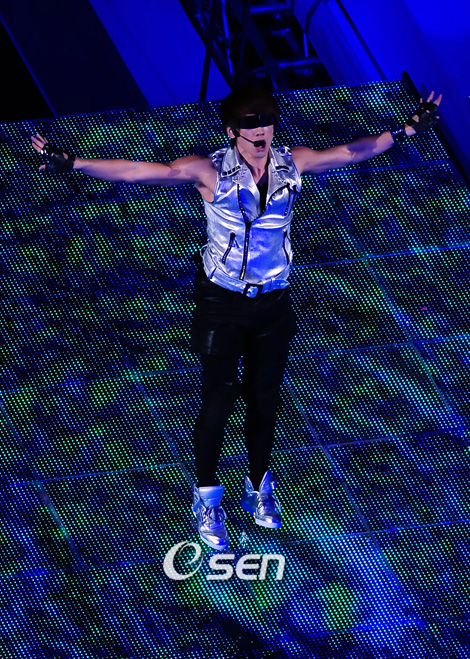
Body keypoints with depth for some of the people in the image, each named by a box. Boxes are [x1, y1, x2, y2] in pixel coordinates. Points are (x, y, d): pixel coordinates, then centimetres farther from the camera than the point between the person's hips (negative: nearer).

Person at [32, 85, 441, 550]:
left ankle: (258, 487, 36)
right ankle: (206, 498, 21)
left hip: (273, 301, 3)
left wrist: (408, 129, 3)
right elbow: (136, 172, -24)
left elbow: (352, 152, 4)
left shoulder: (292, 164, -7)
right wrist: (72, 163, -33)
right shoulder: (210, 172, -18)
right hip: (222, 303, -3)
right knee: (218, 400, 1)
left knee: (265, 399, 13)